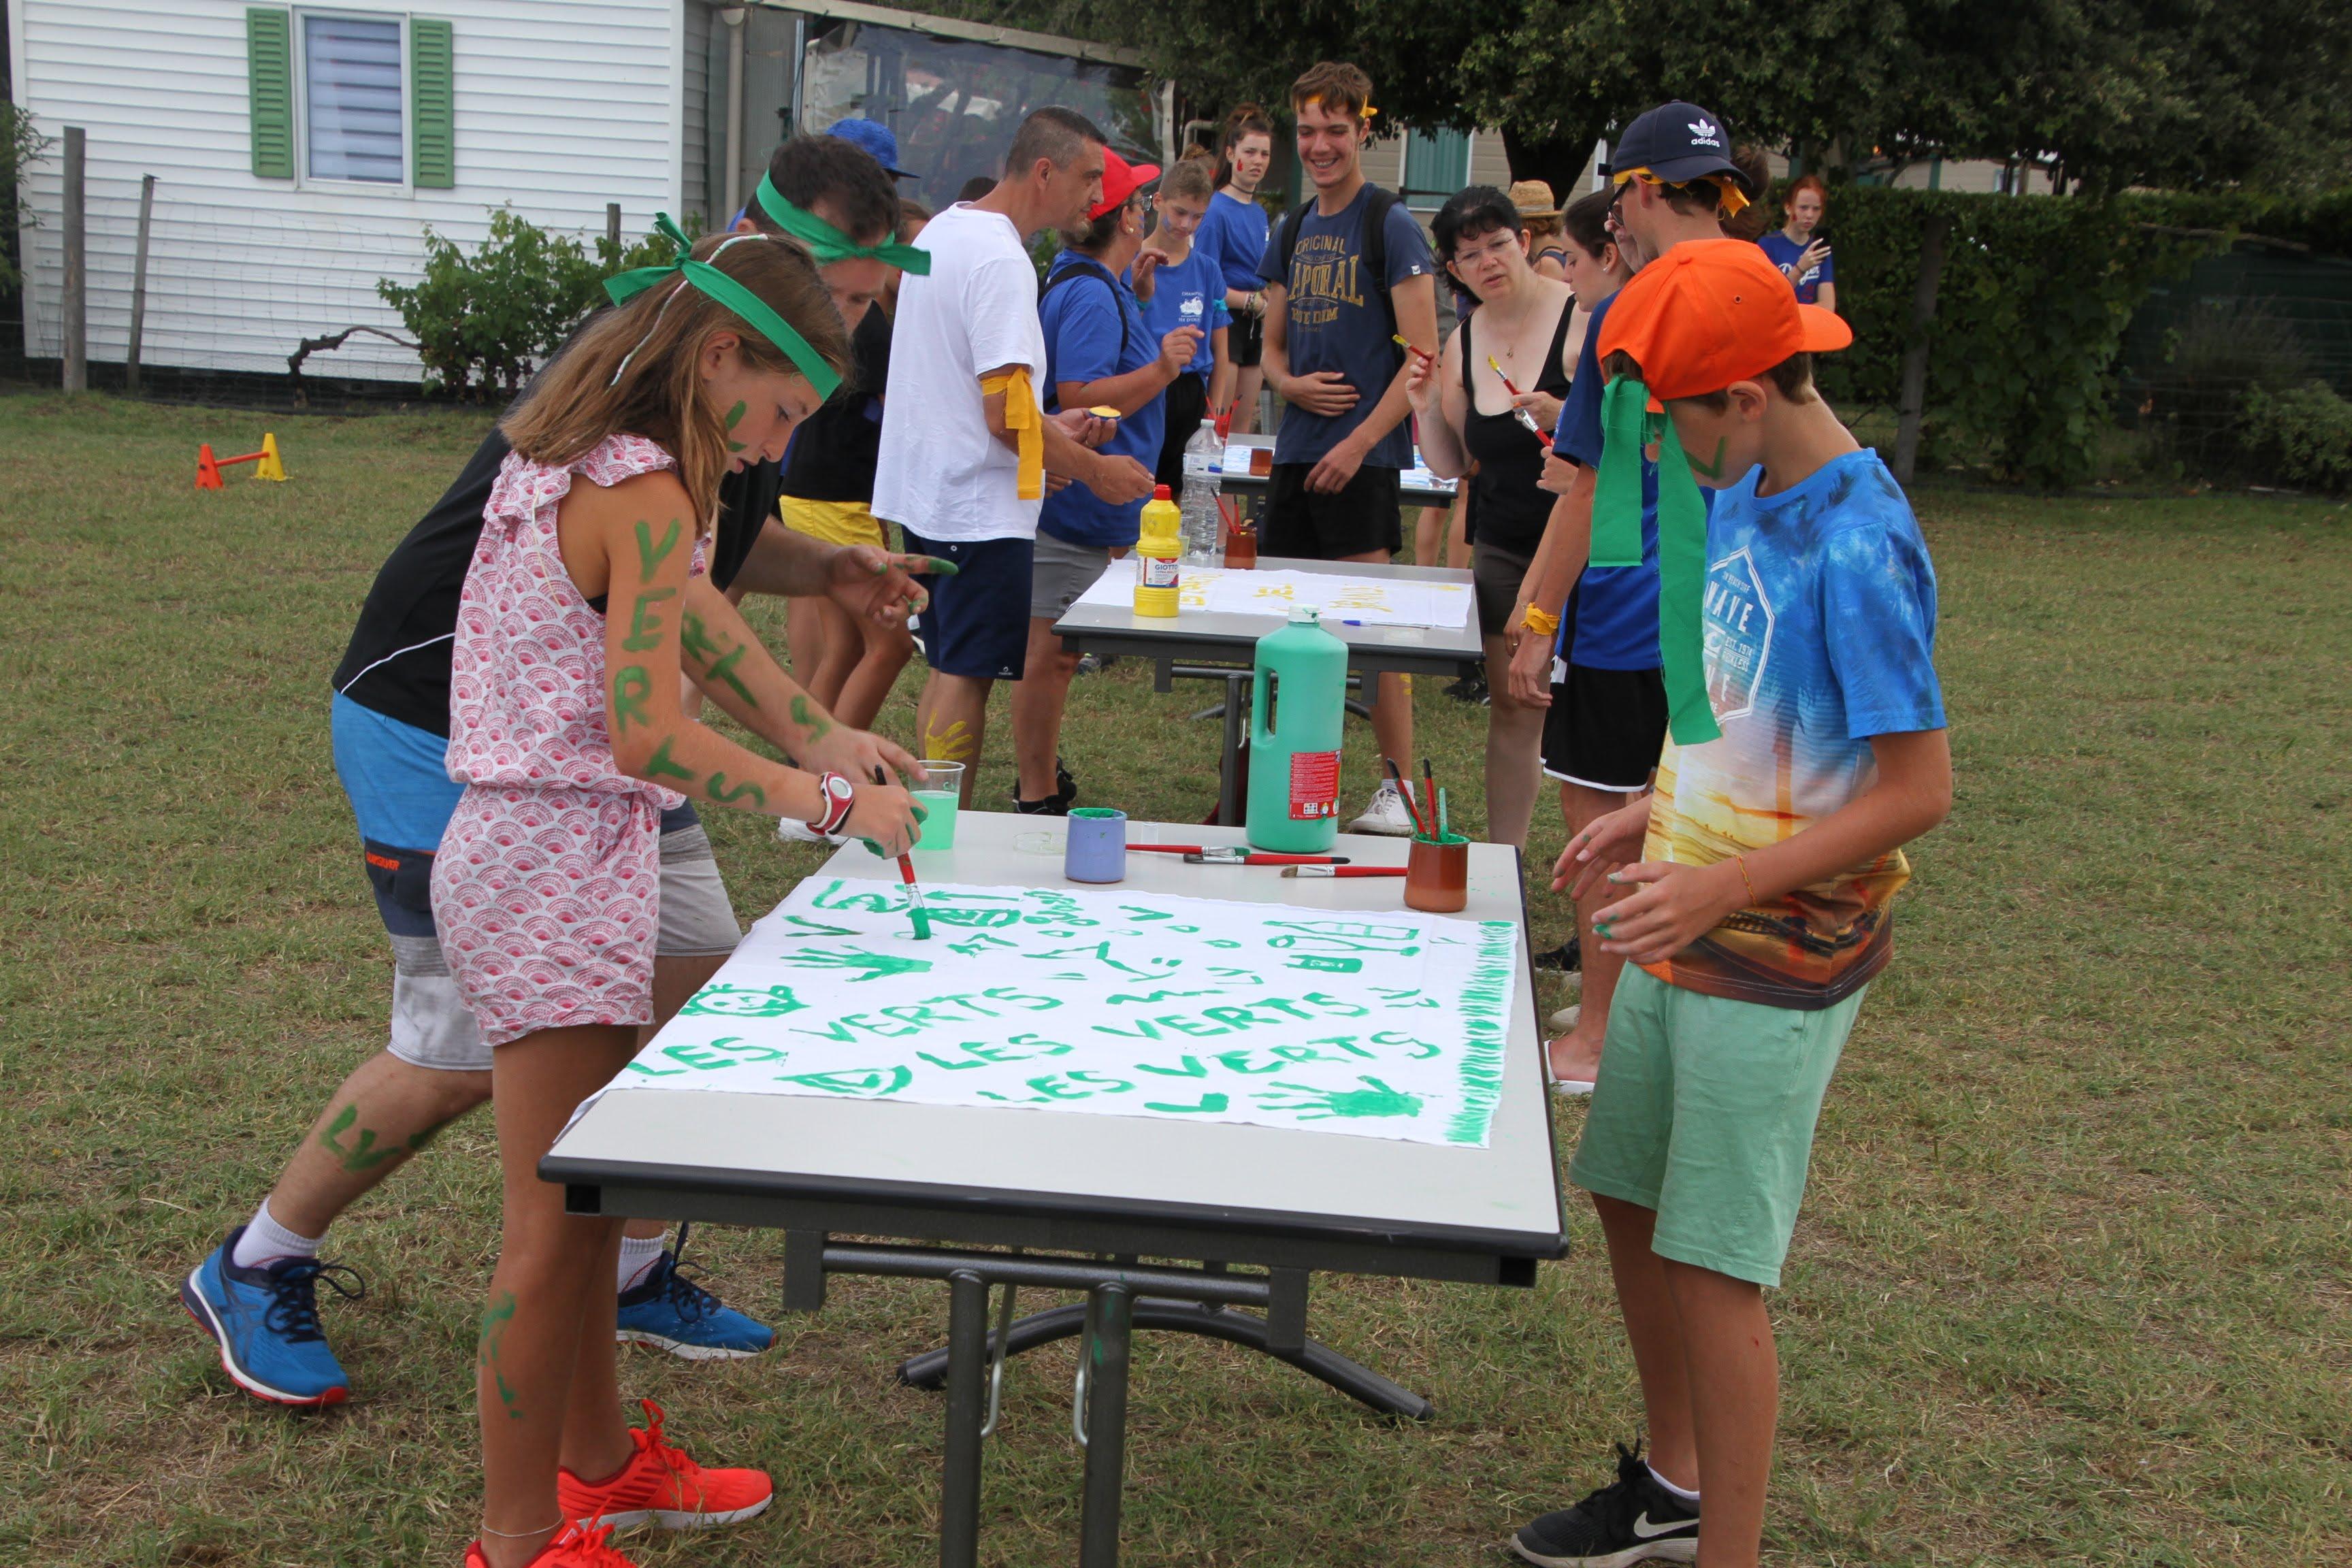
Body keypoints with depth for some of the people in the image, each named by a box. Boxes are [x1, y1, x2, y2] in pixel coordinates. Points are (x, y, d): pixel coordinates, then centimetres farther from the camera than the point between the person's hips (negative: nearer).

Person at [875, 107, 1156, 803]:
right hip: (980, 508, -10)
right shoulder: (1001, 261, -19)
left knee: (950, 670, 17)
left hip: (925, 495, 10)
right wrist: (1094, 470, -10)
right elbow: (1006, 416, -22)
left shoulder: (943, 229, 13)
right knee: (967, 677, -3)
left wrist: (1047, 427, 17)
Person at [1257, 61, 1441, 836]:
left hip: (1365, 457, -7)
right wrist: (1292, 385, -2)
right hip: (1295, 453, 7)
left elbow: (1423, 355, -10)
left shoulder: (1391, 226, -5)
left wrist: (1359, 442, -16)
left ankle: (1401, 791, 2)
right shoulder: (1293, 232, 15)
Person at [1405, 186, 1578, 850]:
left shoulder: (1584, 319, -12)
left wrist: (1568, 417, -28)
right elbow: (1453, 469, 12)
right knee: (1512, 708, 11)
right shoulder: (1463, 344, 7)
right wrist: (1427, 409, -5)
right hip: (1503, 546, 5)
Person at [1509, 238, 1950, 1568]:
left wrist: (1721, 888, -24)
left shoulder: (1858, 549, -22)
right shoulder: (1744, 496, 5)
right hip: (1686, 936, 9)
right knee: (1631, 1204, 17)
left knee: (1714, 1268, -2)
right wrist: (1655, 816, 8)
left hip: (1776, 964, -9)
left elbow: (1918, 789, -22)